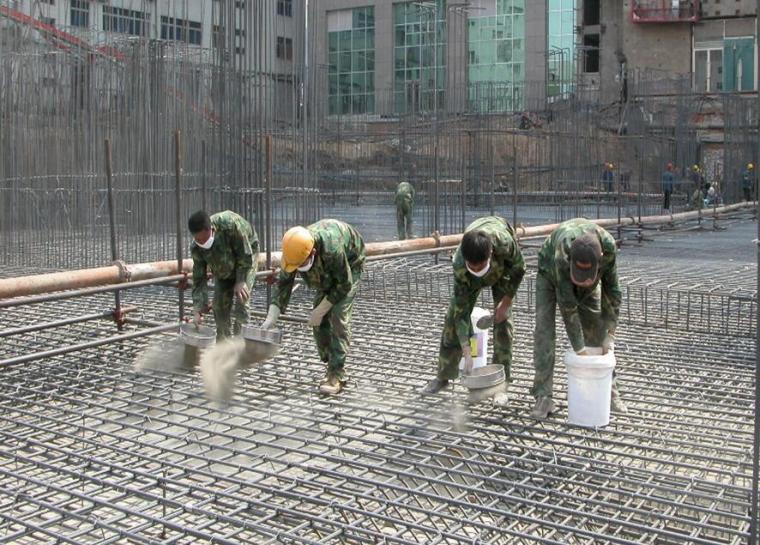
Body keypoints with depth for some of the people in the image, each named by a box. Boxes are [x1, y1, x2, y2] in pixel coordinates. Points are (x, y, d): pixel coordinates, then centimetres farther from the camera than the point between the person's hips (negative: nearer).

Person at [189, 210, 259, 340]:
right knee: (219, 306, 0)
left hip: (246, 258, -4)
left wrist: (240, 281, -24)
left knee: (241, 303, -17)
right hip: (222, 269, 4)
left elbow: (245, 254, -27)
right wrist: (197, 309, -24)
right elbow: (199, 279, -18)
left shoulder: (230, 224, -40)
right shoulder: (196, 248, -24)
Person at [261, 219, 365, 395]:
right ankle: (331, 365, 11)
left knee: (338, 316, -19)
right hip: (328, 272, 6)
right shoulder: (293, 250, -27)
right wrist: (271, 318, -26)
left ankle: (337, 374, -15)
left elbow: (344, 283, -29)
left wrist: (321, 310, -24)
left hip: (350, 265, -6)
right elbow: (283, 284, -17)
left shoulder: (331, 250, -44)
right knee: (320, 320, -3)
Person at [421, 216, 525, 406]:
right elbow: (461, 310, -34)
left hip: (504, 267, 0)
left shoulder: (504, 241, -45)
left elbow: (519, 267, -21)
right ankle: (443, 376, 11)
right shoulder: (460, 266, -40)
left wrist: (505, 303, -19)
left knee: (503, 323, -10)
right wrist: (467, 352, -36)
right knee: (454, 316, -5)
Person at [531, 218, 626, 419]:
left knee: (596, 329, 0)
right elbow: (567, 304, -39)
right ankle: (543, 397, -13)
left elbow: (611, 290, -21)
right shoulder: (562, 251, -44)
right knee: (543, 331, -15)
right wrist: (579, 349, -35)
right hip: (551, 272, -3)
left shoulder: (608, 246, -35)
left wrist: (609, 334, -21)